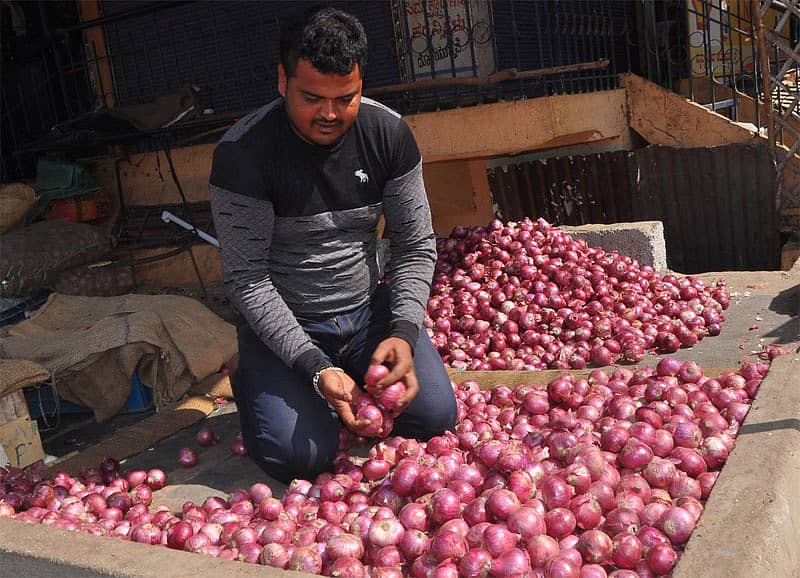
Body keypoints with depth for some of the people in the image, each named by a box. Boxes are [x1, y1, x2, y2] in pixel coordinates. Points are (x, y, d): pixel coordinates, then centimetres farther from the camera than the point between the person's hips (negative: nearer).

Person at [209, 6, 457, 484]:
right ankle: (253, 386, 13)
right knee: (302, 456, -20)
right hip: (281, 323, -3)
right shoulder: (242, 153, -19)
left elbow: (417, 246, -1)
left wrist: (403, 332, -18)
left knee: (435, 416, -14)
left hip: (368, 308, 4)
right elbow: (247, 279, -18)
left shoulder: (388, 133, -8)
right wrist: (314, 368, -27)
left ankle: (358, 378, 17)